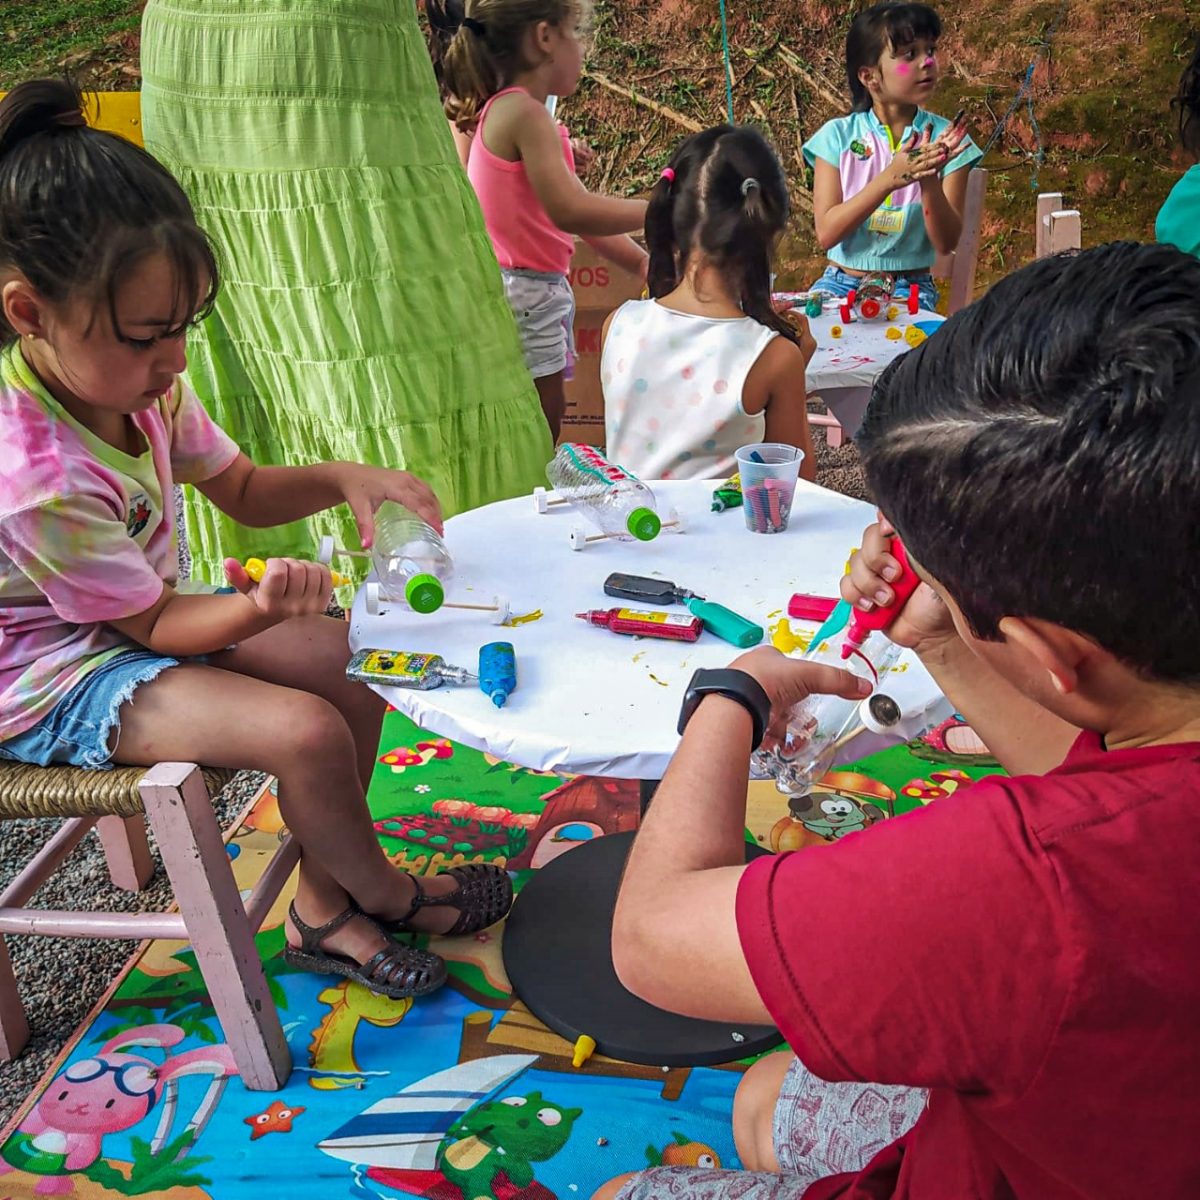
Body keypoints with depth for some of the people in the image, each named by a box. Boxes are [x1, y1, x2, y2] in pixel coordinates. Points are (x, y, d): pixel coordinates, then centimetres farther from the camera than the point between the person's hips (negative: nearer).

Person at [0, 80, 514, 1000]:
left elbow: (245, 490, 6)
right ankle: (383, 895, 9)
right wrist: (260, 608, -41)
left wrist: (344, 478, -13)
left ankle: (323, 908, 13)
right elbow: (155, 623, -22)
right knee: (305, 730, -24)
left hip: (144, 618, 9)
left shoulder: (138, 383, -8)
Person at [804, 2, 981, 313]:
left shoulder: (943, 138, -1)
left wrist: (929, 181, -23)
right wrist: (888, 179, -23)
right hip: (841, 282, 1)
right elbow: (826, 233, -11)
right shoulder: (837, 135, -2)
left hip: (911, 288, 0)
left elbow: (946, 243, -5)